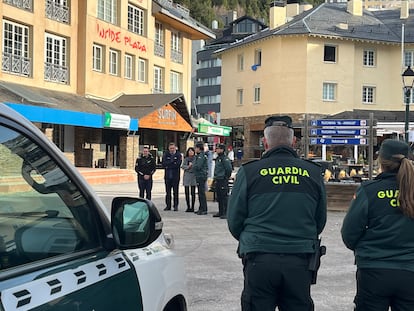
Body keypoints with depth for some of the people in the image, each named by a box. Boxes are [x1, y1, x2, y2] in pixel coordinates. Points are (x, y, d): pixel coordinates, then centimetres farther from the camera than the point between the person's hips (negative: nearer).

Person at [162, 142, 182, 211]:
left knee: (175, 192, 0)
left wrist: (168, 165, -10)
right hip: (167, 176, 3)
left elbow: (178, 164, -13)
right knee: (168, 192, 7)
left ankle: (175, 206, 7)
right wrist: (172, 161, -13)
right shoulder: (166, 154, 7)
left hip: (175, 176, -2)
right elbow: (163, 164, -5)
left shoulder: (178, 155, -1)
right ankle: (168, 206, 13)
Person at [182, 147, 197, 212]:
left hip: (193, 176, -2)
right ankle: (188, 207, 12)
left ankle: (192, 207, 6)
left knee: (193, 193, 0)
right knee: (187, 192, 3)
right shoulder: (186, 159, 11)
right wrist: (188, 167, -11)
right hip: (186, 176, 3)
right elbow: (183, 166, 3)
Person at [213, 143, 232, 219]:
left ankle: (225, 213, -5)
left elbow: (229, 169, -17)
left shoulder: (225, 159, -13)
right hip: (217, 181, 10)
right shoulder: (217, 158, 16)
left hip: (223, 181, -10)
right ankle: (220, 212, 21)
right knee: (219, 198, 13)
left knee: (224, 197, -7)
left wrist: (226, 177, -11)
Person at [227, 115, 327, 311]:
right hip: (300, 261, 2)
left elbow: (234, 221, 2)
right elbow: (320, 221, 11)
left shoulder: (248, 172, -4)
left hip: (259, 260, -2)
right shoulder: (313, 172, 3)